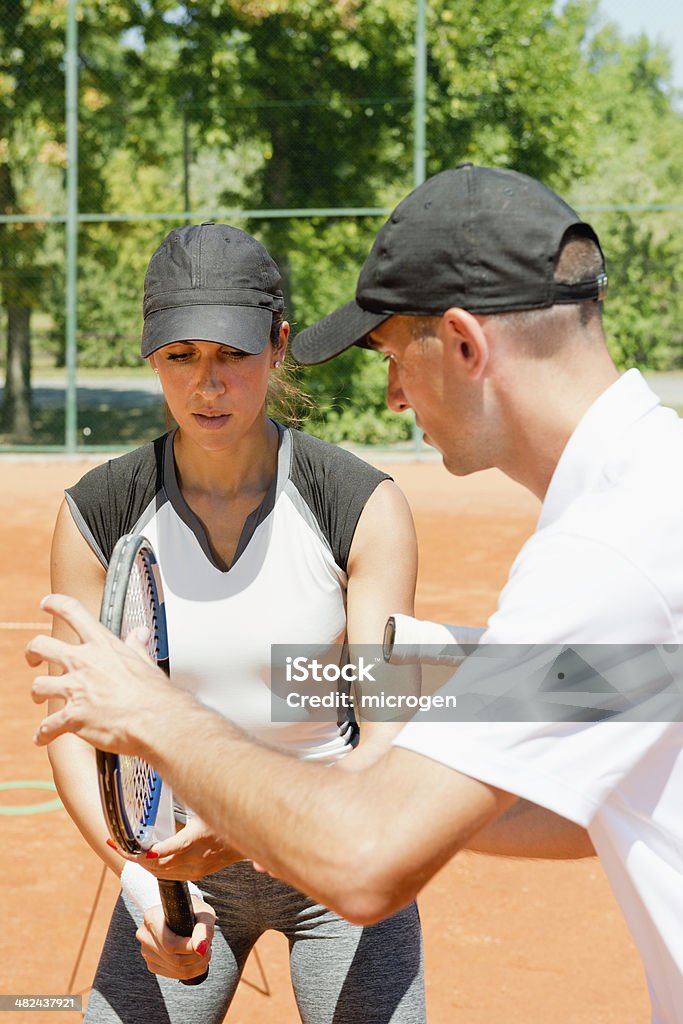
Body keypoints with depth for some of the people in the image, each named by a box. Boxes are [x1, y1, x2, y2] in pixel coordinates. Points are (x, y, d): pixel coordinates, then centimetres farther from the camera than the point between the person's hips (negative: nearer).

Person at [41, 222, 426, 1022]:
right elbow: (74, 726, -8)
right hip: (177, 852, 2)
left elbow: (388, 738, -20)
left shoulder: (365, 507, -15)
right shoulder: (96, 515, -10)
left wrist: (258, 818, -38)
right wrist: (136, 874, -24)